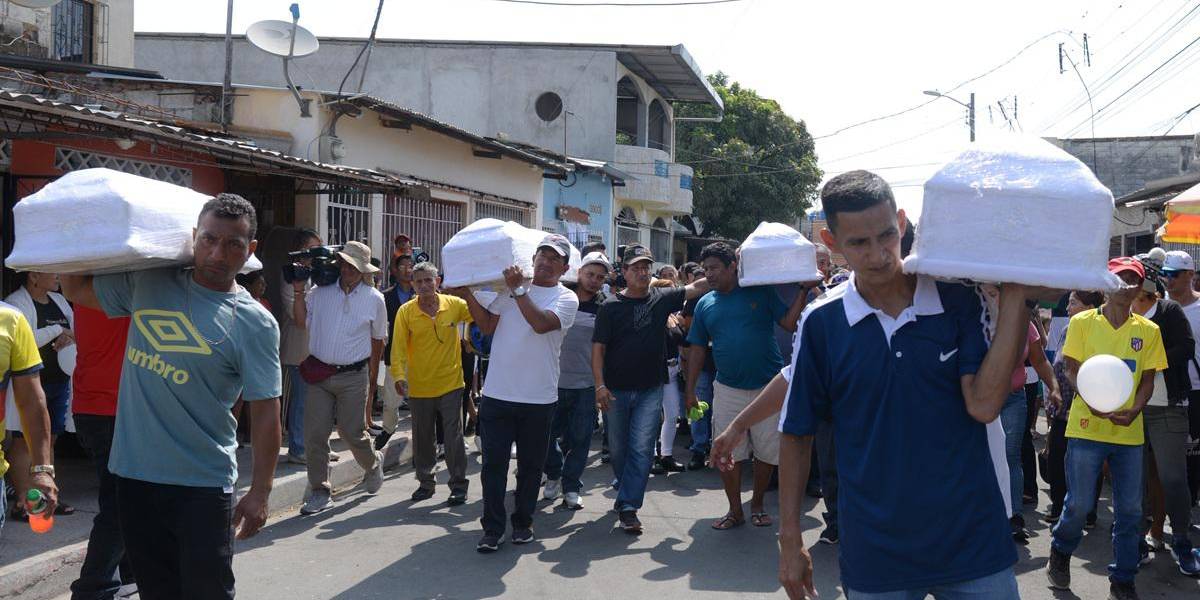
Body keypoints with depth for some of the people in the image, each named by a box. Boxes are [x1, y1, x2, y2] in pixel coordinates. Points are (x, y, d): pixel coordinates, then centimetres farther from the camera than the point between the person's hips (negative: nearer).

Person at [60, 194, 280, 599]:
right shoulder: (148, 283, 4)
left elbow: (265, 412, -9)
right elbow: (76, 289, 19)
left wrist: (260, 493, -11)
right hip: (134, 472, 4)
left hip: (202, 483, -4)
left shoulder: (255, 324, -9)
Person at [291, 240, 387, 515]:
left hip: (353, 376, -2)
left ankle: (373, 464, 37)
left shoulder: (374, 299, 0)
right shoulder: (321, 291, 2)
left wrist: (371, 380, 10)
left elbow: (377, 341, 8)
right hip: (319, 373, 2)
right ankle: (319, 492, 12)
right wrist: (299, 291, 0)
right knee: (314, 435, 0)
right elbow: (302, 320, 8)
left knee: (352, 433, 4)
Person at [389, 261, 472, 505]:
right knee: (422, 439, 13)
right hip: (419, 387, 1)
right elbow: (398, 347, -9)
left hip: (450, 384, -1)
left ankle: (459, 485, 15)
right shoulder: (405, 312, -5)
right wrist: (399, 375, -22)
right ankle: (425, 483, 29)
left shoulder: (454, 305, -4)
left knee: (454, 438, 3)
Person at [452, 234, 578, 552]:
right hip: (497, 394, 2)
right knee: (493, 463, 1)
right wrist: (467, 295, 3)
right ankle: (492, 528, 9)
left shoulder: (566, 299, -2)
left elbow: (542, 323, -21)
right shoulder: (510, 289, 9)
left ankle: (523, 522, 25)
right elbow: (488, 325, 12)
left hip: (538, 399, -2)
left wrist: (517, 289, -19)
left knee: (531, 465, 10)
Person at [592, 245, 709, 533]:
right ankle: (626, 494, 33)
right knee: (618, 449, 11)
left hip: (650, 390, 0)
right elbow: (598, 348, -5)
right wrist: (600, 385, -13)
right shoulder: (611, 306, -3)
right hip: (617, 390, 0)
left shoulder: (662, 298, 2)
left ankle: (628, 507, -3)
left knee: (641, 449, -6)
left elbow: (698, 287, 3)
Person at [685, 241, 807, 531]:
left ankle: (758, 505, 27)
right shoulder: (705, 304, 6)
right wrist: (690, 390, 7)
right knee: (727, 453, 3)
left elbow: (790, 323, -6)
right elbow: (697, 349, 10)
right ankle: (735, 510, 18)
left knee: (767, 452, 8)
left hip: (768, 387, -2)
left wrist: (804, 292, -14)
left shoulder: (761, 293, -2)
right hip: (728, 389, 2)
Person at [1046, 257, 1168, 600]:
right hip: (1087, 427, -3)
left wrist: (1133, 411, -13)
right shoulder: (1083, 322, 0)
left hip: (1130, 431, 3)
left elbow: (1148, 379, 6)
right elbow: (1072, 370, -1)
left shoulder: (1148, 331, 6)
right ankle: (1060, 553, 29)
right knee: (1079, 503, 0)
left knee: (1129, 509, 4)